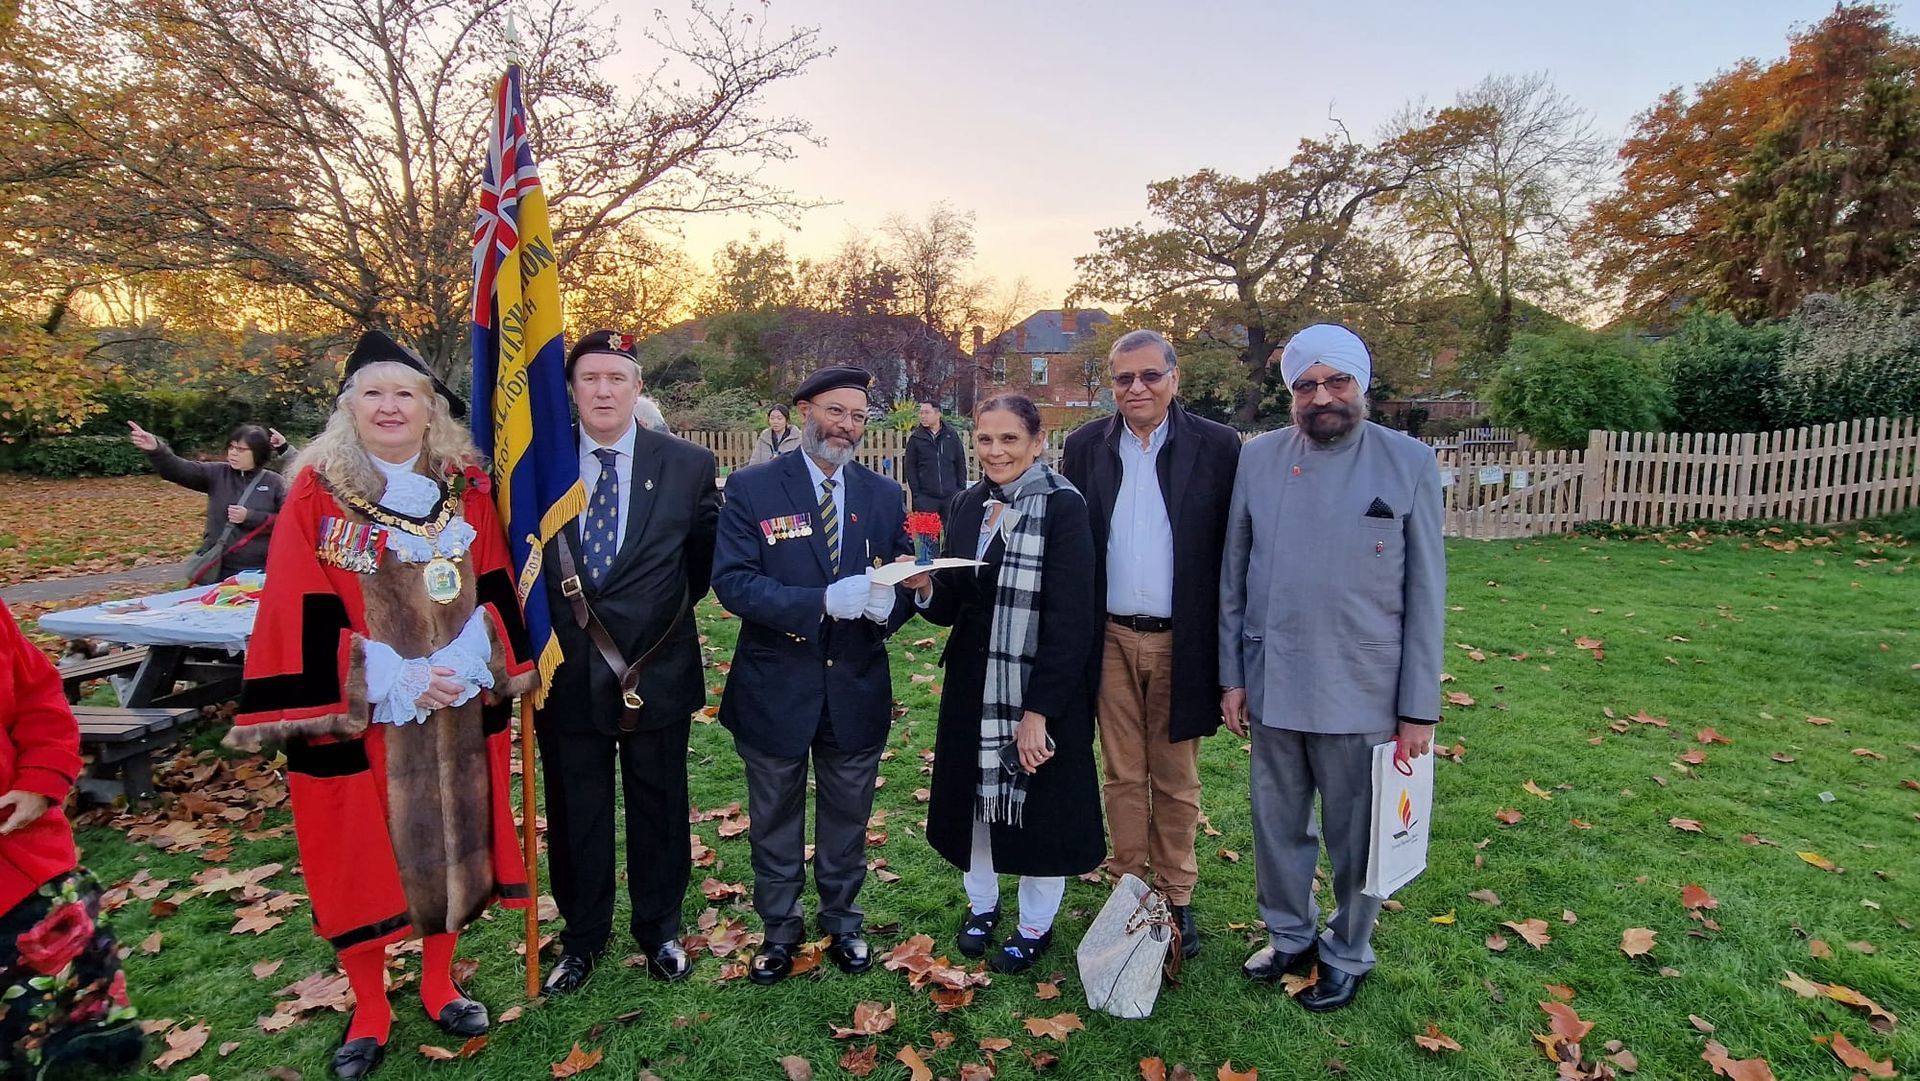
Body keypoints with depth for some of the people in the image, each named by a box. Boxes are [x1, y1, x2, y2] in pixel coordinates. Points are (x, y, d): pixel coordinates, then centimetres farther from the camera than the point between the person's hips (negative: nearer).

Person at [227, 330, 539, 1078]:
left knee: (451, 842, 13)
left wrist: (468, 666, -9)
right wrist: (394, 680, -16)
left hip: (458, 707, 3)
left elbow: (493, 594, 3)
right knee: (361, 857, 9)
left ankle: (439, 985, 35)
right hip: (357, 712, -2)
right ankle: (368, 1012, 30)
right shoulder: (316, 494, -6)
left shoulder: (468, 488, 2)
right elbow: (302, 617, -9)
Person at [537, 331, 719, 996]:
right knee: (574, 814, 16)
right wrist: (543, 636, 2)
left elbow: (705, 557, 7)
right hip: (568, 674, 1)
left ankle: (659, 928, 37)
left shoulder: (689, 466, -6)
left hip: (657, 672, -1)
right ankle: (582, 936, 38)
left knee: (659, 810, 15)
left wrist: (662, 615, 8)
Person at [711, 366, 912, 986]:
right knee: (776, 823, 18)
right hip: (775, 690, -2)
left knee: (847, 820, 20)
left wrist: (888, 603, -24)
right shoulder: (752, 488, -8)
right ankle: (779, 930, 41)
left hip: (857, 692, 3)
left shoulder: (885, 496, 2)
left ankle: (842, 922, 43)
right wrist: (823, 601, -30)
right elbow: (732, 583, -18)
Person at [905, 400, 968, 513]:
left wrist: (961, 490, 3)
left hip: (951, 495, 1)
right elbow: (910, 468, 3)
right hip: (925, 497, -1)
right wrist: (916, 493, -4)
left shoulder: (952, 435, 5)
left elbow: (961, 464, 9)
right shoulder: (915, 438, 2)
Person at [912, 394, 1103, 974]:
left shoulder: (1063, 506, -14)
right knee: (973, 793, 17)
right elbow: (950, 606, 7)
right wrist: (926, 587, -16)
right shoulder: (964, 506, 4)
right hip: (972, 683, 6)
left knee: (1039, 803, 10)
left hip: (1042, 687, -5)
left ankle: (1036, 924, 33)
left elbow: (1071, 618, -18)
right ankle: (981, 903, 41)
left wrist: (1039, 709, -20)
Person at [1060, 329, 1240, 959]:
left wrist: (1227, 652, -5)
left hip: (1182, 641, -1)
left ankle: (1176, 898, 29)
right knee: (1122, 776, 13)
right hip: (1112, 640, 2)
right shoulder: (1085, 447, 2)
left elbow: (1232, 551, -4)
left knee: (1176, 780, 13)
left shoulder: (1217, 446, -4)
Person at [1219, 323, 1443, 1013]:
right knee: (1278, 825, 17)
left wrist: (1419, 708, -5)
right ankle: (1289, 935, 40)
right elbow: (1233, 576, 5)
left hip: (1363, 691, -2)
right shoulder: (1258, 459, 1)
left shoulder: (1410, 463, -5)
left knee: (1356, 836, 13)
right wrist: (1232, 676, 4)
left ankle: (1347, 954, 36)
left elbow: (1425, 592, -4)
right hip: (1271, 686, 3)